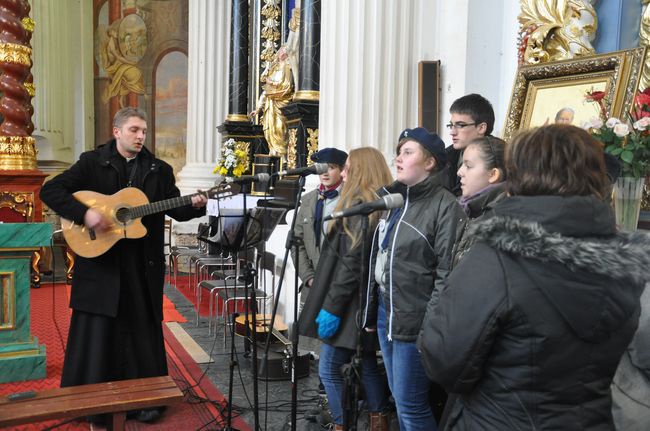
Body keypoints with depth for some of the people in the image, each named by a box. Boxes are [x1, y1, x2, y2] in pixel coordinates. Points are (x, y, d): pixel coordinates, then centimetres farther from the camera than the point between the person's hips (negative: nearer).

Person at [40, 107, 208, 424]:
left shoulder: (159, 170, 7)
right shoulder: (92, 162, 0)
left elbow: (176, 209, 10)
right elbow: (50, 190, -7)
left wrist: (194, 206, -11)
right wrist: (85, 213, -20)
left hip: (143, 267, 2)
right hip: (99, 260, -2)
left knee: (143, 330, 9)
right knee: (97, 332, 6)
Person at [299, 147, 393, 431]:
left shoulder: (360, 206, -15)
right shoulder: (378, 205, 14)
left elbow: (352, 264, -22)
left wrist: (331, 307, -20)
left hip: (351, 303, -10)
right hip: (366, 301, 10)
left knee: (329, 369, -1)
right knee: (368, 365, 17)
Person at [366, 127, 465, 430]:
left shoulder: (445, 206, -14)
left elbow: (448, 272, -17)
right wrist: (372, 307, 17)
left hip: (414, 318, -8)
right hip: (384, 310, 8)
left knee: (410, 404, 0)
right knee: (398, 398, 19)